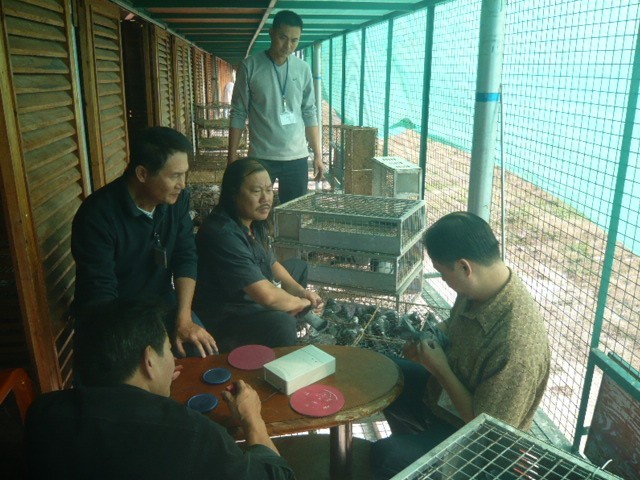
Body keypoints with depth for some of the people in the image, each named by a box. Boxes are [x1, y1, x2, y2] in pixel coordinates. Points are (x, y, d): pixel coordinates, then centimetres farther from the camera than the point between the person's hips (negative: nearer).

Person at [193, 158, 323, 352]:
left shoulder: (253, 222, -2)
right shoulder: (223, 234, -32)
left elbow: (272, 263, 14)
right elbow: (267, 296, -34)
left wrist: (301, 291, -2)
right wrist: (302, 303, -15)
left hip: (250, 299, 11)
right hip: (222, 319, -10)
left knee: (299, 266, 23)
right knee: (282, 325, -37)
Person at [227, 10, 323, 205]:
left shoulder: (303, 69, 5)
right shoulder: (250, 66, -4)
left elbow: (309, 114, 9)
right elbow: (239, 113, -2)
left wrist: (318, 154, 4)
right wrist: (232, 154, -6)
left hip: (297, 157, 3)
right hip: (261, 157, -2)